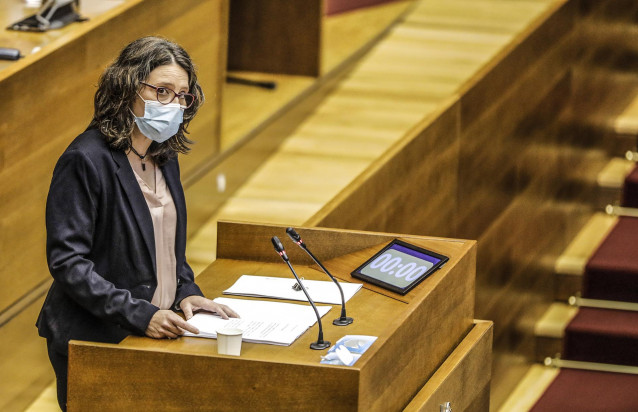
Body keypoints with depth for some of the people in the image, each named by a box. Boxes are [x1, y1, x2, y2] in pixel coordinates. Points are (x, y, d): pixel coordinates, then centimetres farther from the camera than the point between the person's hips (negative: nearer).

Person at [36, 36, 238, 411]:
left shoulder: (164, 158, 9)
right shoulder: (86, 161, -17)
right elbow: (67, 261, -21)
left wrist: (186, 292, 2)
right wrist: (140, 315, -25)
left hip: (157, 332, 7)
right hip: (95, 343, -7)